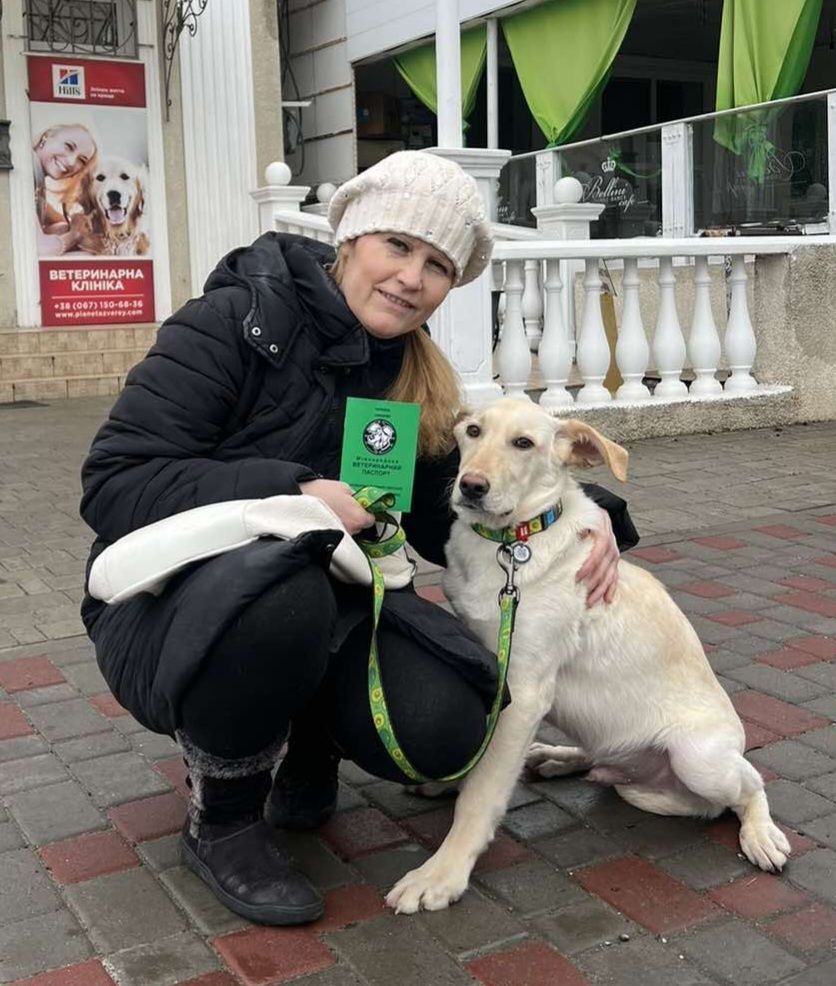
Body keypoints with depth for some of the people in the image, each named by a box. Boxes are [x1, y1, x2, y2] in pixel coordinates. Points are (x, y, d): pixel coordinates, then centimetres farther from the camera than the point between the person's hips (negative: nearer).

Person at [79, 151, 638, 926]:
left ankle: (306, 739, 13)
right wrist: (288, 491, -31)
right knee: (280, 584, -38)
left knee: (441, 729, -24)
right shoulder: (236, 323, -15)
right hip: (171, 607, -4)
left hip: (326, 614, 4)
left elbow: (442, 527, 5)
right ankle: (219, 821, -10)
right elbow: (114, 483, -22)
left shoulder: (421, 385, 2)